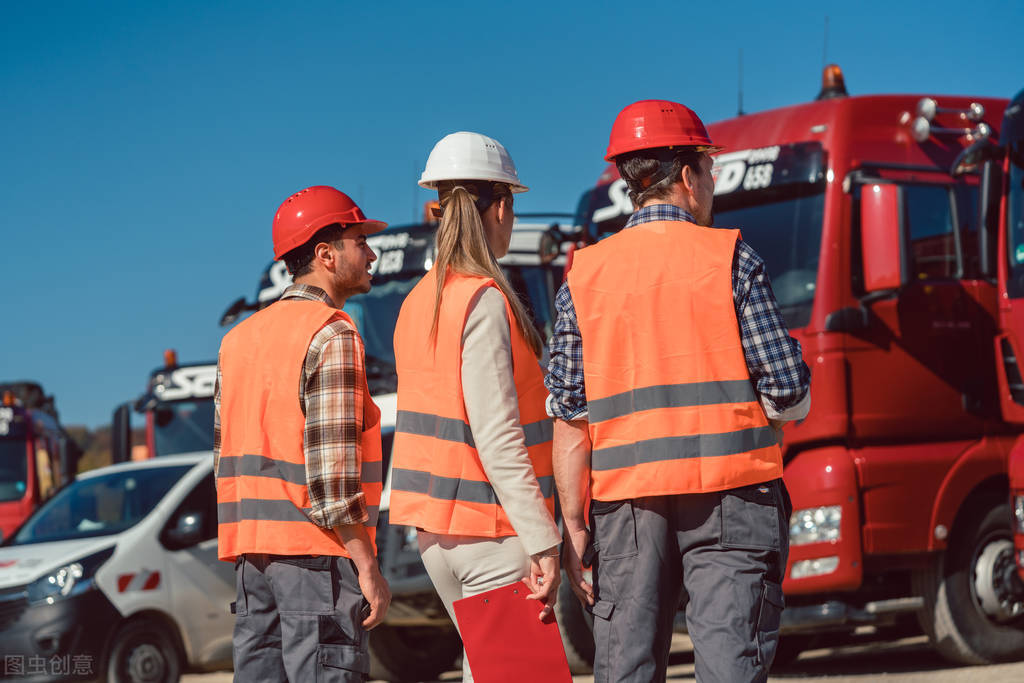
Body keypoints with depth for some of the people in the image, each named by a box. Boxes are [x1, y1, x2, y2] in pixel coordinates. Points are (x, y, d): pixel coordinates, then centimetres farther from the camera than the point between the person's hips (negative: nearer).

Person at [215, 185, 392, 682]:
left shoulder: (240, 337, 17)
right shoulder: (333, 335, -9)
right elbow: (332, 467, -17)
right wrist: (368, 568, -14)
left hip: (251, 550, 8)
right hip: (315, 548, -8)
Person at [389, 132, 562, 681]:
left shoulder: (418, 302, 11)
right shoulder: (485, 300, -14)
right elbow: (496, 435, -20)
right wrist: (542, 542, -21)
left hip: (435, 528, 9)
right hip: (490, 528, -9)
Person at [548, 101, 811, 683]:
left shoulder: (585, 276, 7)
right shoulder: (732, 259, -1)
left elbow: (570, 417, 3)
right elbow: (789, 395, -4)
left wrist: (574, 526, 5)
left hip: (626, 503, 3)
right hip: (730, 499, -3)